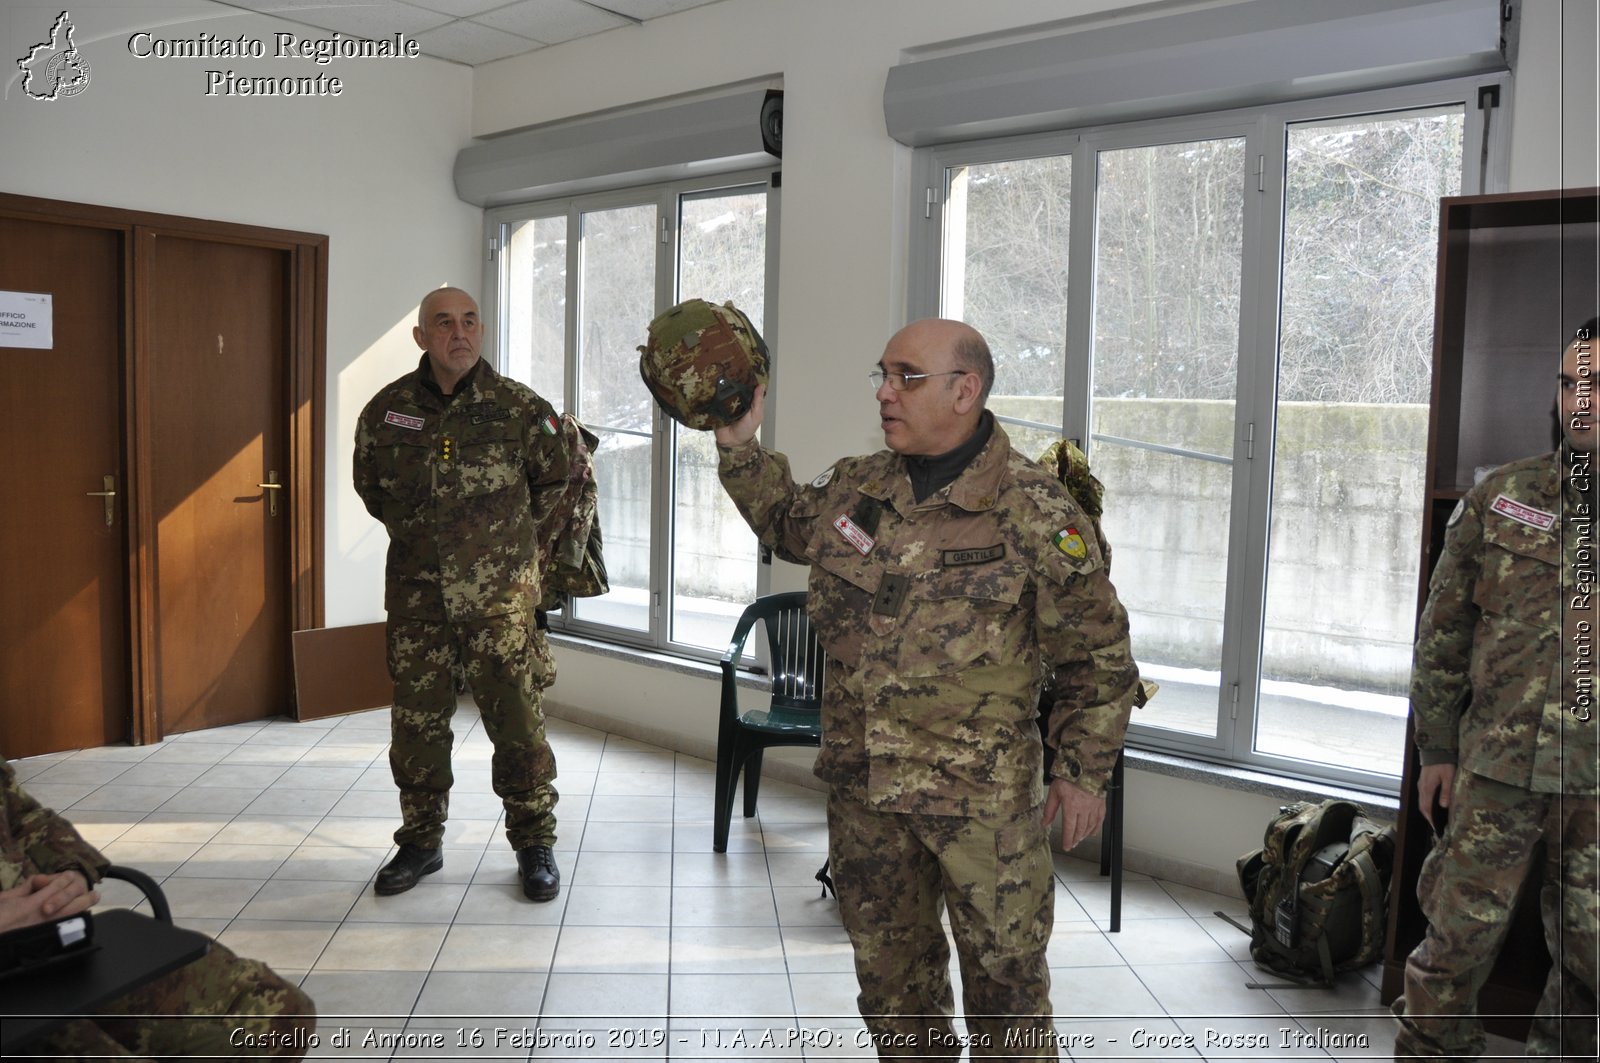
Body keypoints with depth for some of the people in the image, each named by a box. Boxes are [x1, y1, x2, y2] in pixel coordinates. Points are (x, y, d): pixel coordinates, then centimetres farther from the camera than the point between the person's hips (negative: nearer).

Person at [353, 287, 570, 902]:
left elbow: (553, 483, 11)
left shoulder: (521, 408, -4)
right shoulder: (387, 411, 1)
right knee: (416, 722, 10)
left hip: (500, 595, -2)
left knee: (516, 720, 0)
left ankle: (534, 845, 16)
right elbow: (370, 486, 19)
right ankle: (420, 843, 27)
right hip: (416, 595, 2)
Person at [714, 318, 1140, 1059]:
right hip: (861, 778, 5)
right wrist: (738, 446, 16)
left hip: (984, 793, -5)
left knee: (1005, 968, 7)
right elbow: (785, 525, 26)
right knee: (888, 963, 19)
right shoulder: (853, 487, 3)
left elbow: (1098, 654, -5)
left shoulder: (1035, 511, -11)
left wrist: (1083, 772, -6)